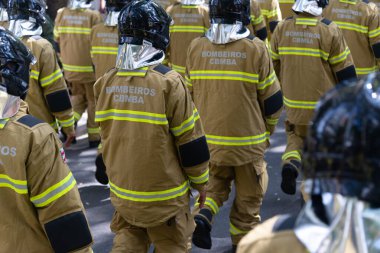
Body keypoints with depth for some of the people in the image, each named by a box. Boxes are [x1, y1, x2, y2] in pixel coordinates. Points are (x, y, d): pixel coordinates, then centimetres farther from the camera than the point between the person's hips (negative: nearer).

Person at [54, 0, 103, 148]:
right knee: (94, 101, 10)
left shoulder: (61, 14, 1)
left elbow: (57, 41, 9)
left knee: (78, 96, 25)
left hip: (69, 68, 5)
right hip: (90, 69, -5)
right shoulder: (93, 16, -14)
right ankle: (94, 137, 15)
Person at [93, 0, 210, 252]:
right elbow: (190, 142, -13)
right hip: (164, 196, -4)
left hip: (123, 191, 5)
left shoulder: (106, 82, -3)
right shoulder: (168, 82, -20)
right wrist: (200, 182, 1)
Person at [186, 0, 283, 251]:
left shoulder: (196, 47, -3)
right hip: (248, 139, -3)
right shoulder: (256, 48, -12)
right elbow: (271, 98, -5)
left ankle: (203, 216, -1)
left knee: (215, 183, 23)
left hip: (208, 138, 3)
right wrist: (267, 131, 12)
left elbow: (189, 94, 7)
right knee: (248, 195, 15)